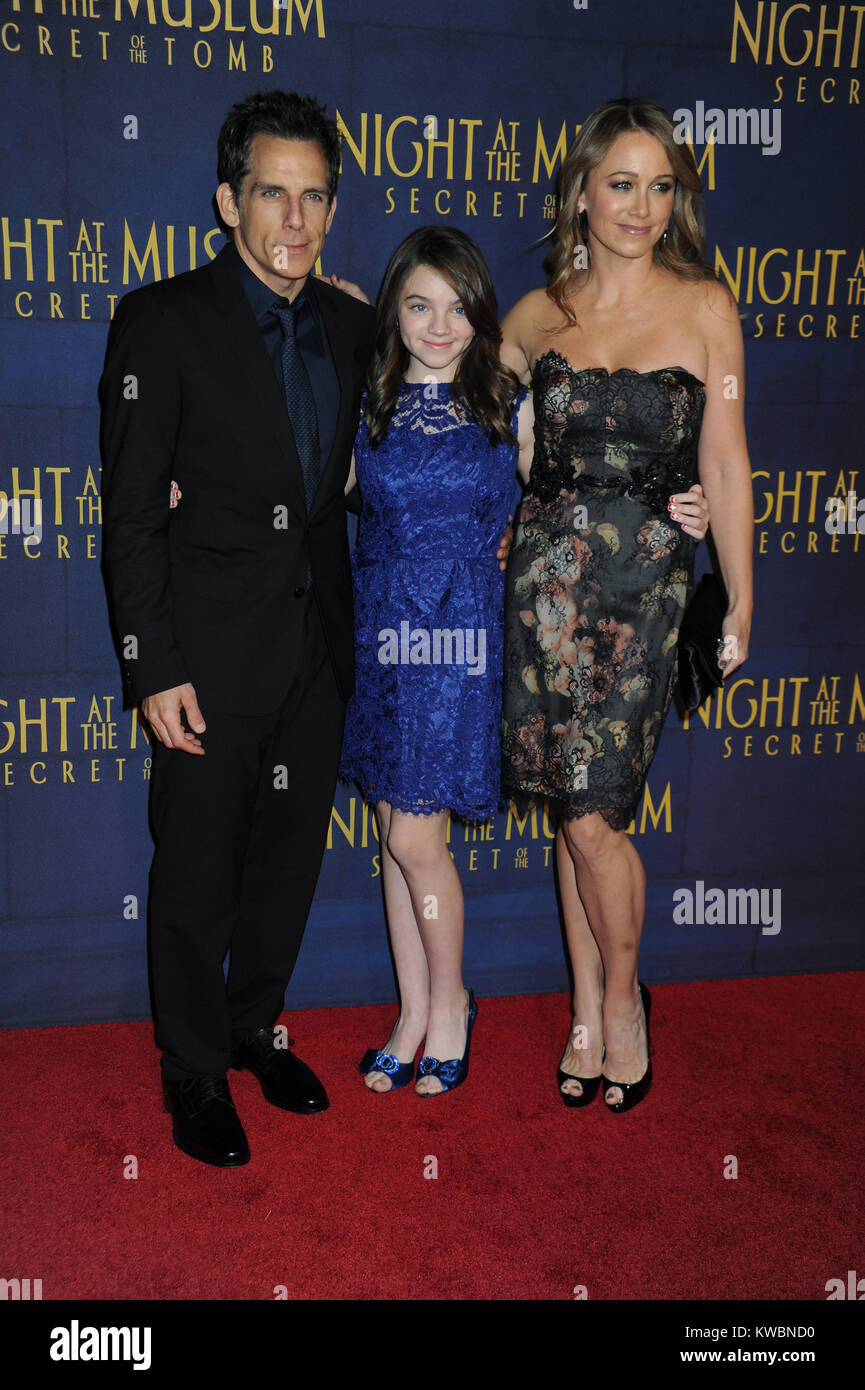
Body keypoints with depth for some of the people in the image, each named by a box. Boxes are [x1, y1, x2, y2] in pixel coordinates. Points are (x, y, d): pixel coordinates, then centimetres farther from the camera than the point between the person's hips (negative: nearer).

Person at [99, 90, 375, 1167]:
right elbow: (132, 517, -10)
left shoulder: (350, 325, 7)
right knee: (197, 875, 7)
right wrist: (154, 670, -14)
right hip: (212, 653, -5)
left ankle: (254, 1025, 39)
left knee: (289, 856, 17)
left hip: (319, 644, 5)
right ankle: (193, 1070, 28)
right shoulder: (161, 322, -9)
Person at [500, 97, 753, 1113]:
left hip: (647, 576, -2)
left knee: (594, 814, -7)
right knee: (575, 811, 8)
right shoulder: (537, 315, 8)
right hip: (548, 570, 3)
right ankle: (587, 1012, 25)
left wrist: (740, 603, 0)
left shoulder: (705, 306, 1)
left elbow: (724, 462, 0)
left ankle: (622, 1000, 21)